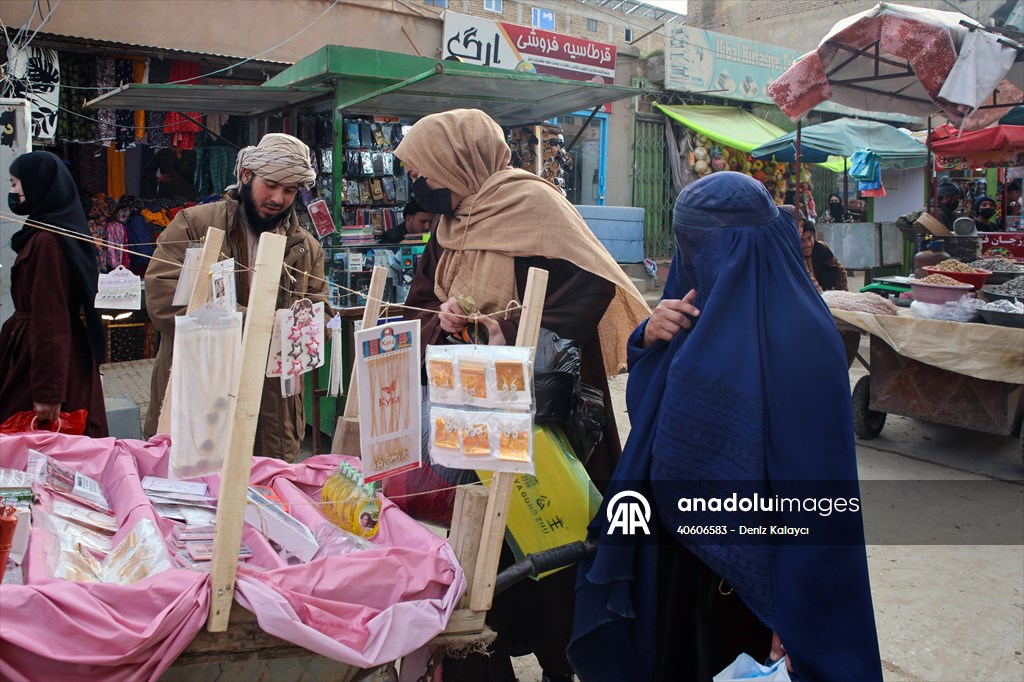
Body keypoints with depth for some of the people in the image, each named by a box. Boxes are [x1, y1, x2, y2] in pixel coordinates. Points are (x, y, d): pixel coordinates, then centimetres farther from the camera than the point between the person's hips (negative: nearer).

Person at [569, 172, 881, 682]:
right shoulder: (703, 302, 0)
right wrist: (650, 338, -11)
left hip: (746, 563, -7)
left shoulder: (797, 337, -23)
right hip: (677, 531, 7)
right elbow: (647, 399, 9)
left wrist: (793, 612, -19)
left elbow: (815, 484, -23)